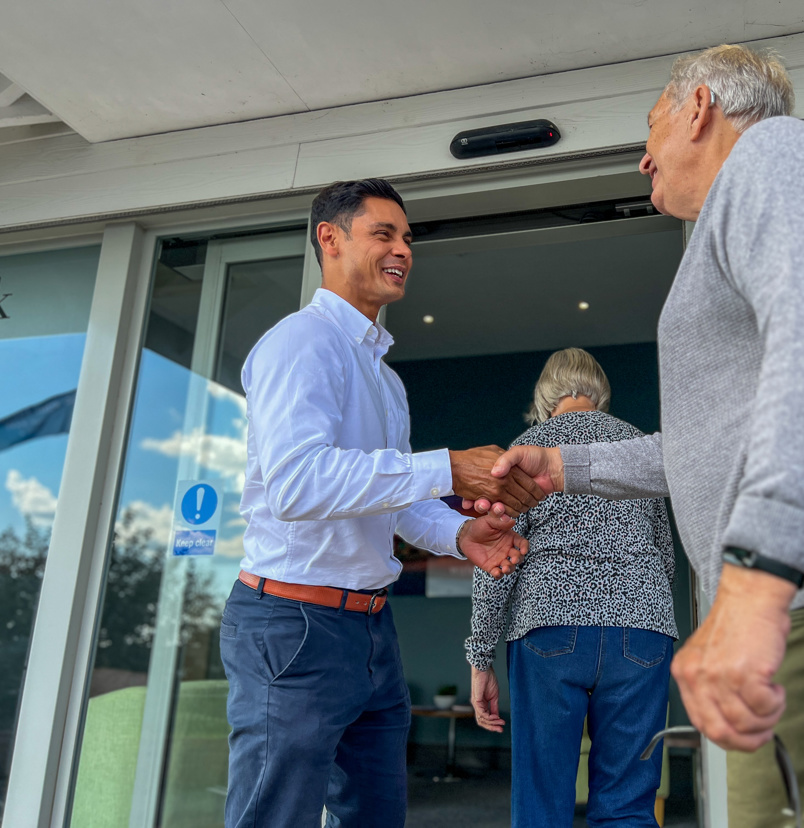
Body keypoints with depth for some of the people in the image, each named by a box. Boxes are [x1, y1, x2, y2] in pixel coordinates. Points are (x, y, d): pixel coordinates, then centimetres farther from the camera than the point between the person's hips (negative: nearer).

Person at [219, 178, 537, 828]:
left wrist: (461, 533, -1)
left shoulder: (384, 372, 19)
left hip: (372, 627, 10)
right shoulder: (302, 341, -13)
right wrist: (448, 469, -28)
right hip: (296, 626, -10)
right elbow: (296, 481, -30)